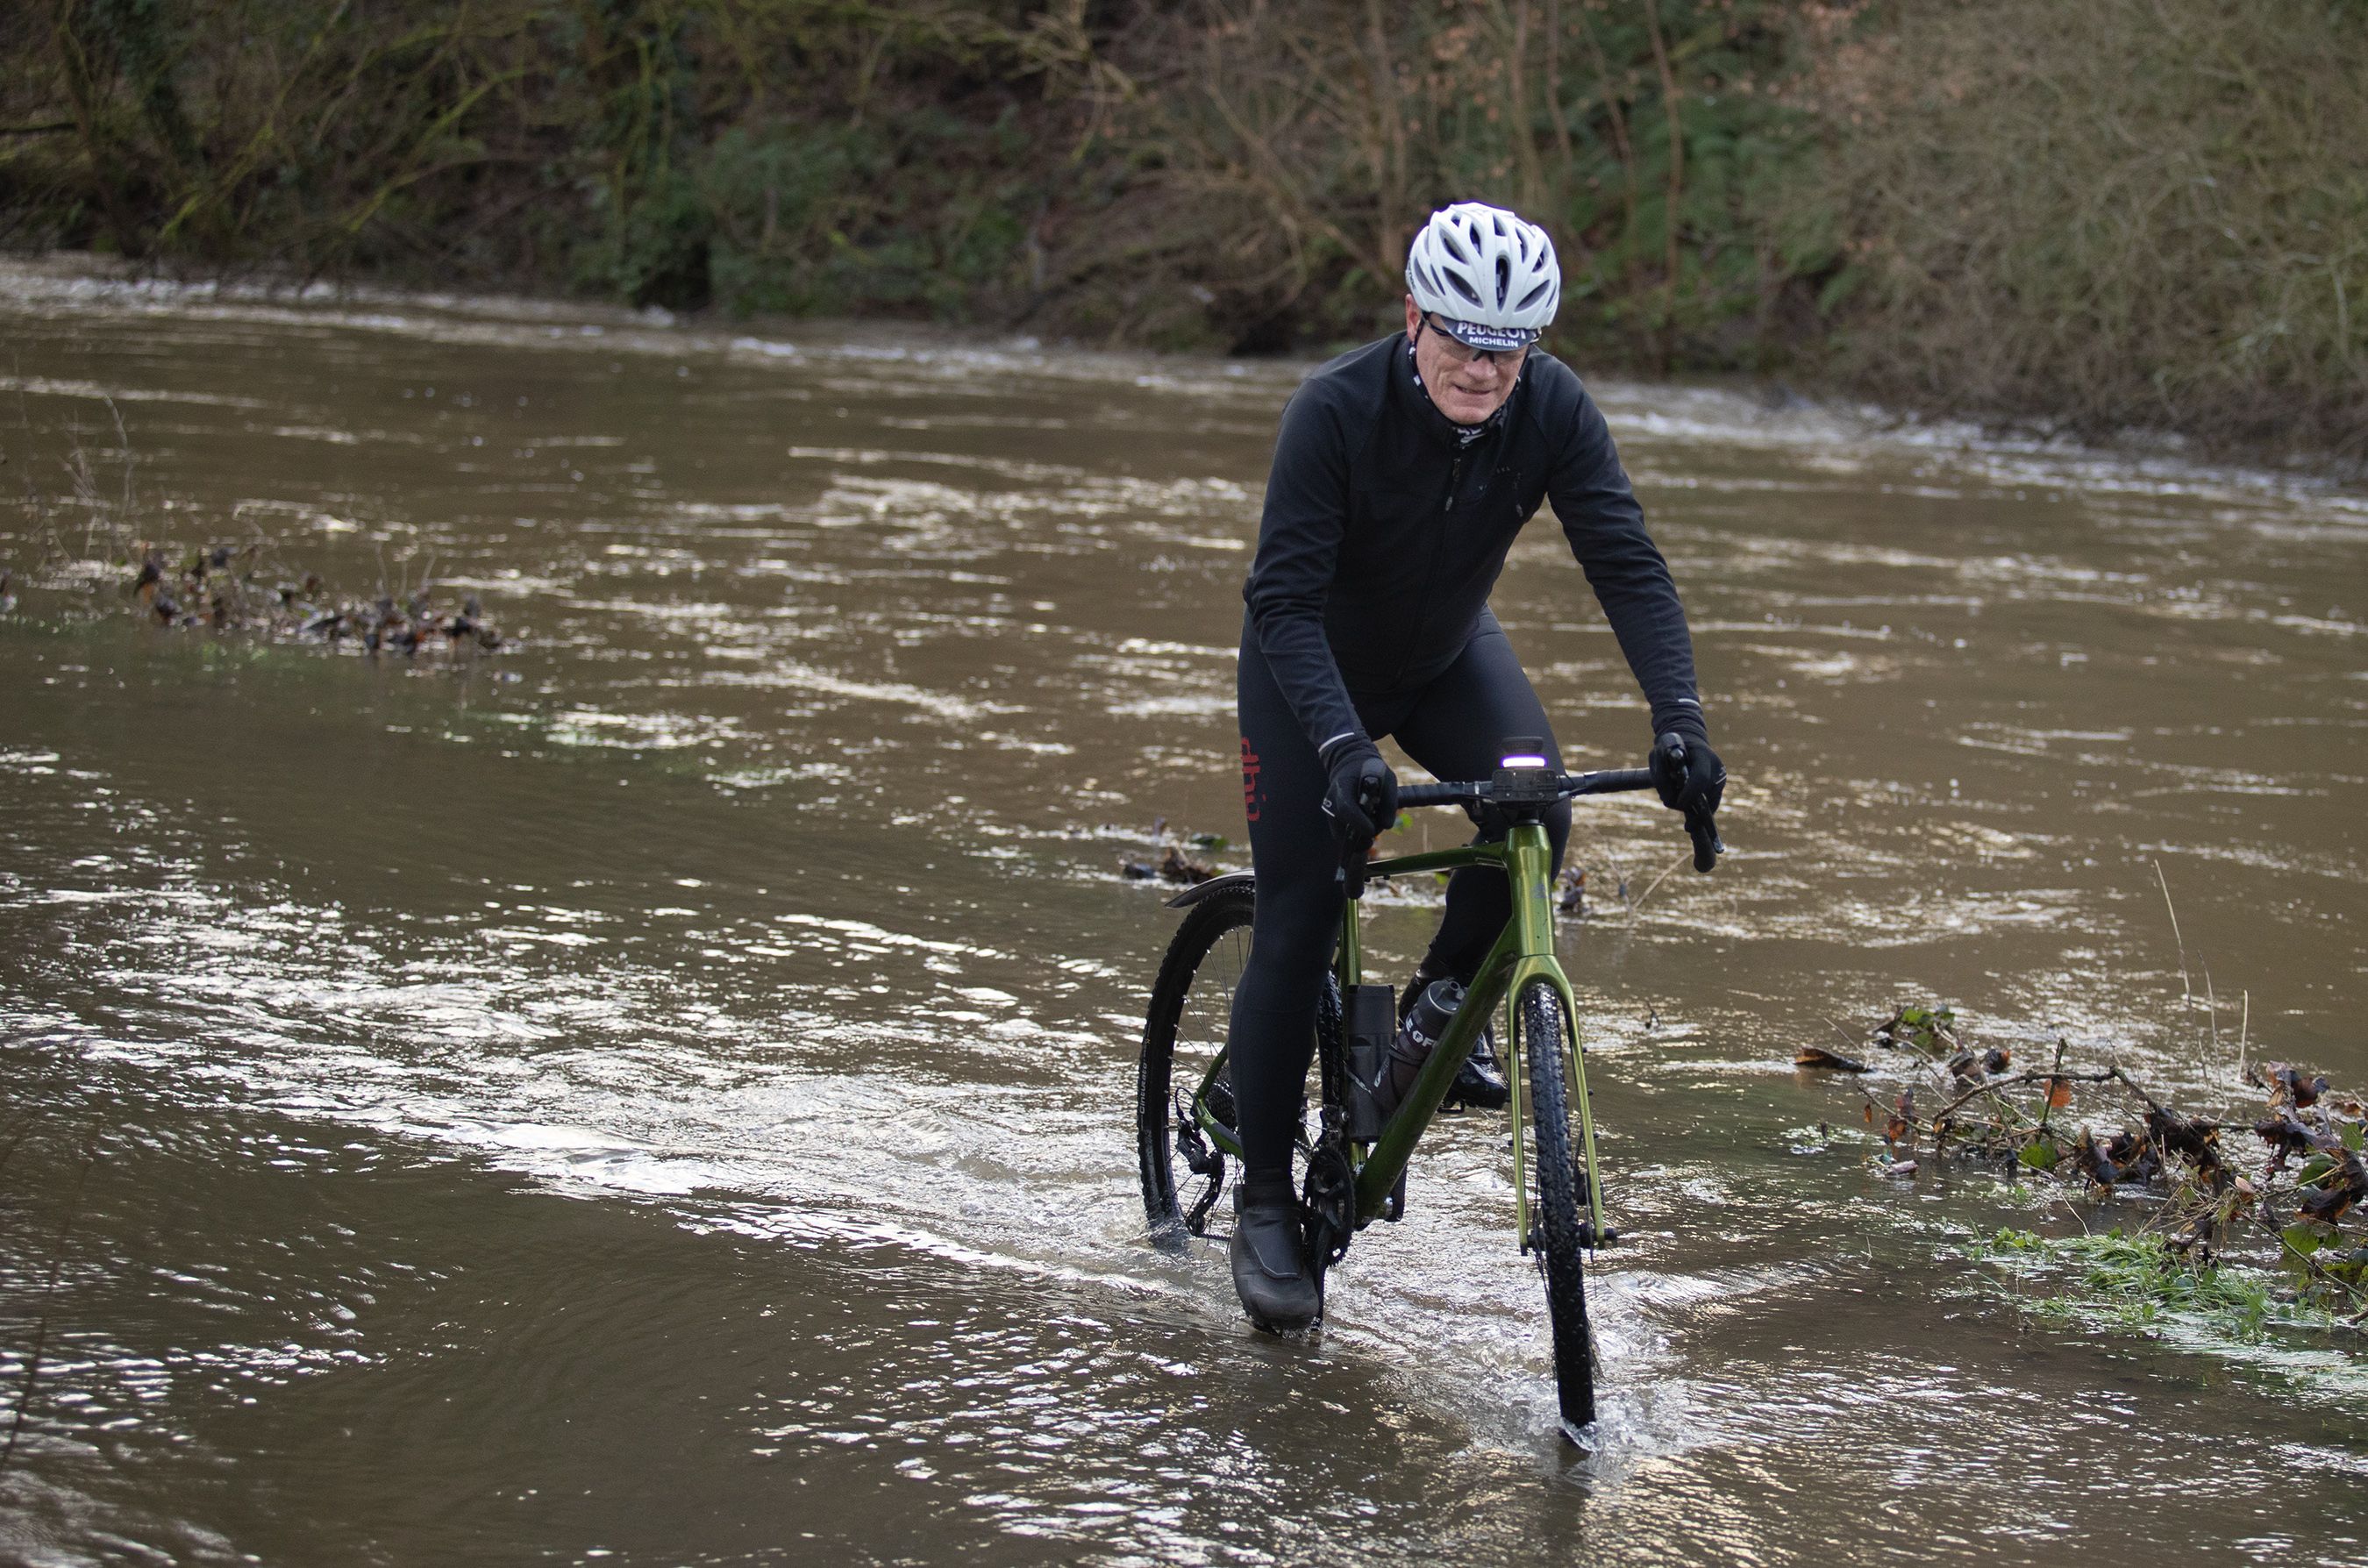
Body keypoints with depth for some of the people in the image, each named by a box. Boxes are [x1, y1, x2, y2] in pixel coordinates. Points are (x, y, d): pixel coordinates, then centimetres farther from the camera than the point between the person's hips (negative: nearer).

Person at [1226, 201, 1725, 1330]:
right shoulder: (1336, 411, -33)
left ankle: (1446, 997, 3)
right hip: (1314, 671, -3)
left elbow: (1627, 565, -26)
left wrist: (1680, 721, -40)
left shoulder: (1554, 410, -24)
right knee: (1296, 927, -9)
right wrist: (1343, 746, -49)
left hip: (1446, 655, 3)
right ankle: (1263, 1207, 2)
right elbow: (1284, 600, -35)